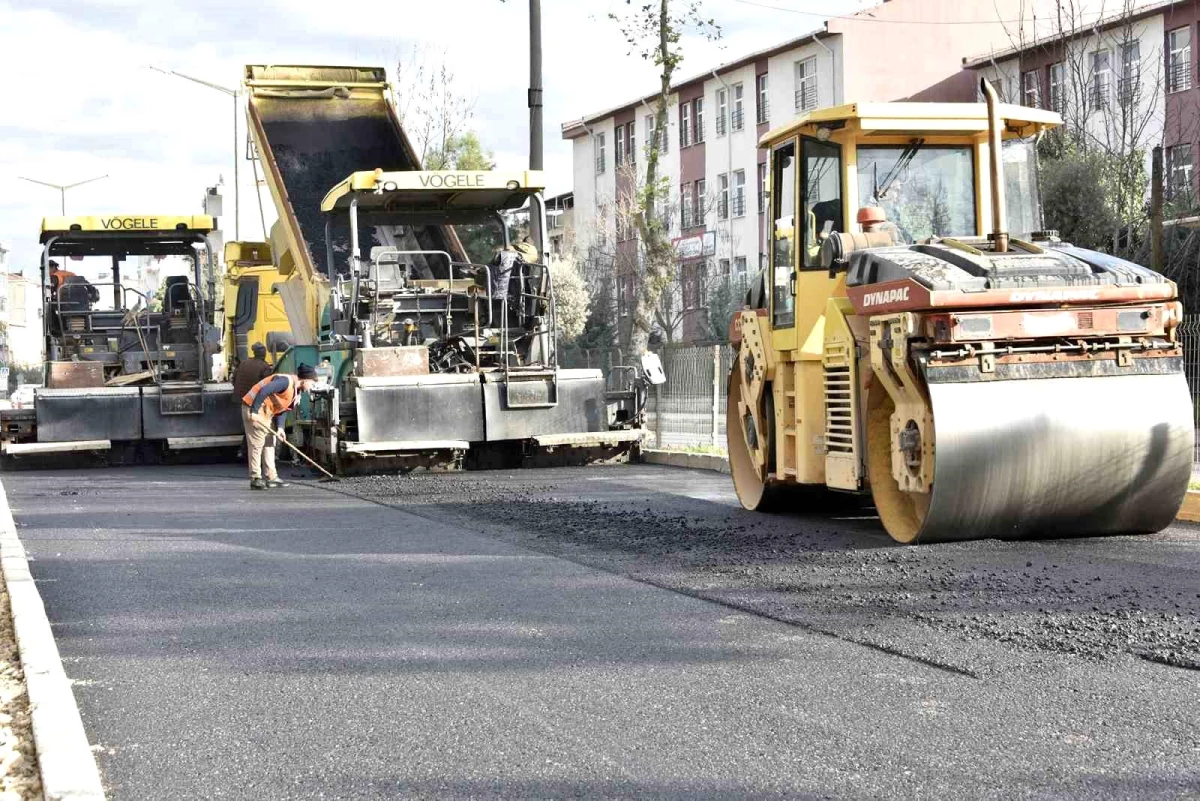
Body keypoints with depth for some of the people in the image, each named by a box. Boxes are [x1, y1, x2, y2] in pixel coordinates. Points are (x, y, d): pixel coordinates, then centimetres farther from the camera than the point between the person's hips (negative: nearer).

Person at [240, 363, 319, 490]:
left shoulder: (296, 392, 9)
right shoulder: (286, 381, -21)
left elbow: (281, 409, 9)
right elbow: (263, 391, -30)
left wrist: (279, 427, -6)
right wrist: (254, 411, -30)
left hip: (267, 413, 10)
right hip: (254, 410, -10)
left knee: (270, 444, 10)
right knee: (256, 444, -8)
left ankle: (271, 478, 13)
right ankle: (255, 479, -6)